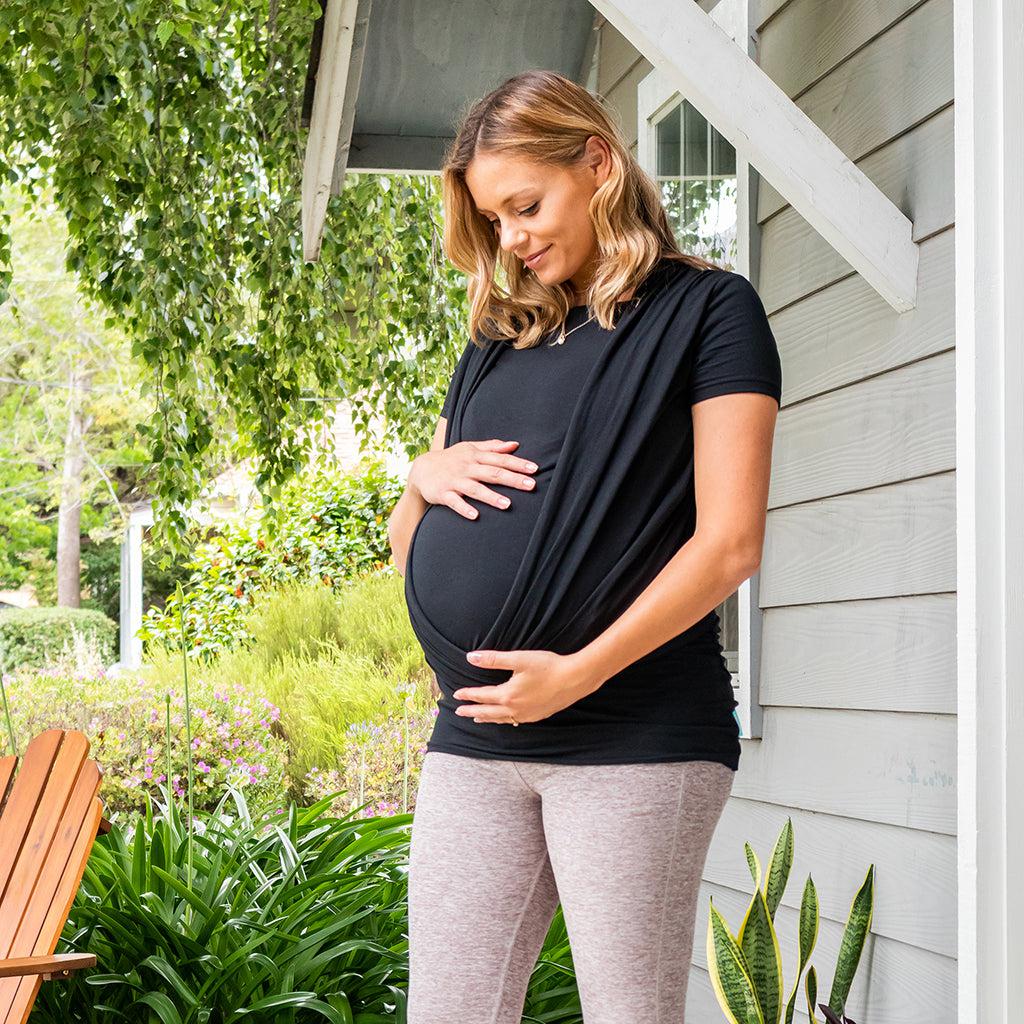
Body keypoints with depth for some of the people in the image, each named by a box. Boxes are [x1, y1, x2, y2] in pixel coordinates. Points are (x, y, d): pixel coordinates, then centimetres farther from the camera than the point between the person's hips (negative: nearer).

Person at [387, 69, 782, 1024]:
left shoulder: (707, 309, 3)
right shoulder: (498, 342, 20)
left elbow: (730, 541, -7)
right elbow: (407, 550, 23)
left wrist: (580, 672, -14)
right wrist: (424, 476, 0)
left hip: (638, 738, -5)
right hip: (474, 742, 5)